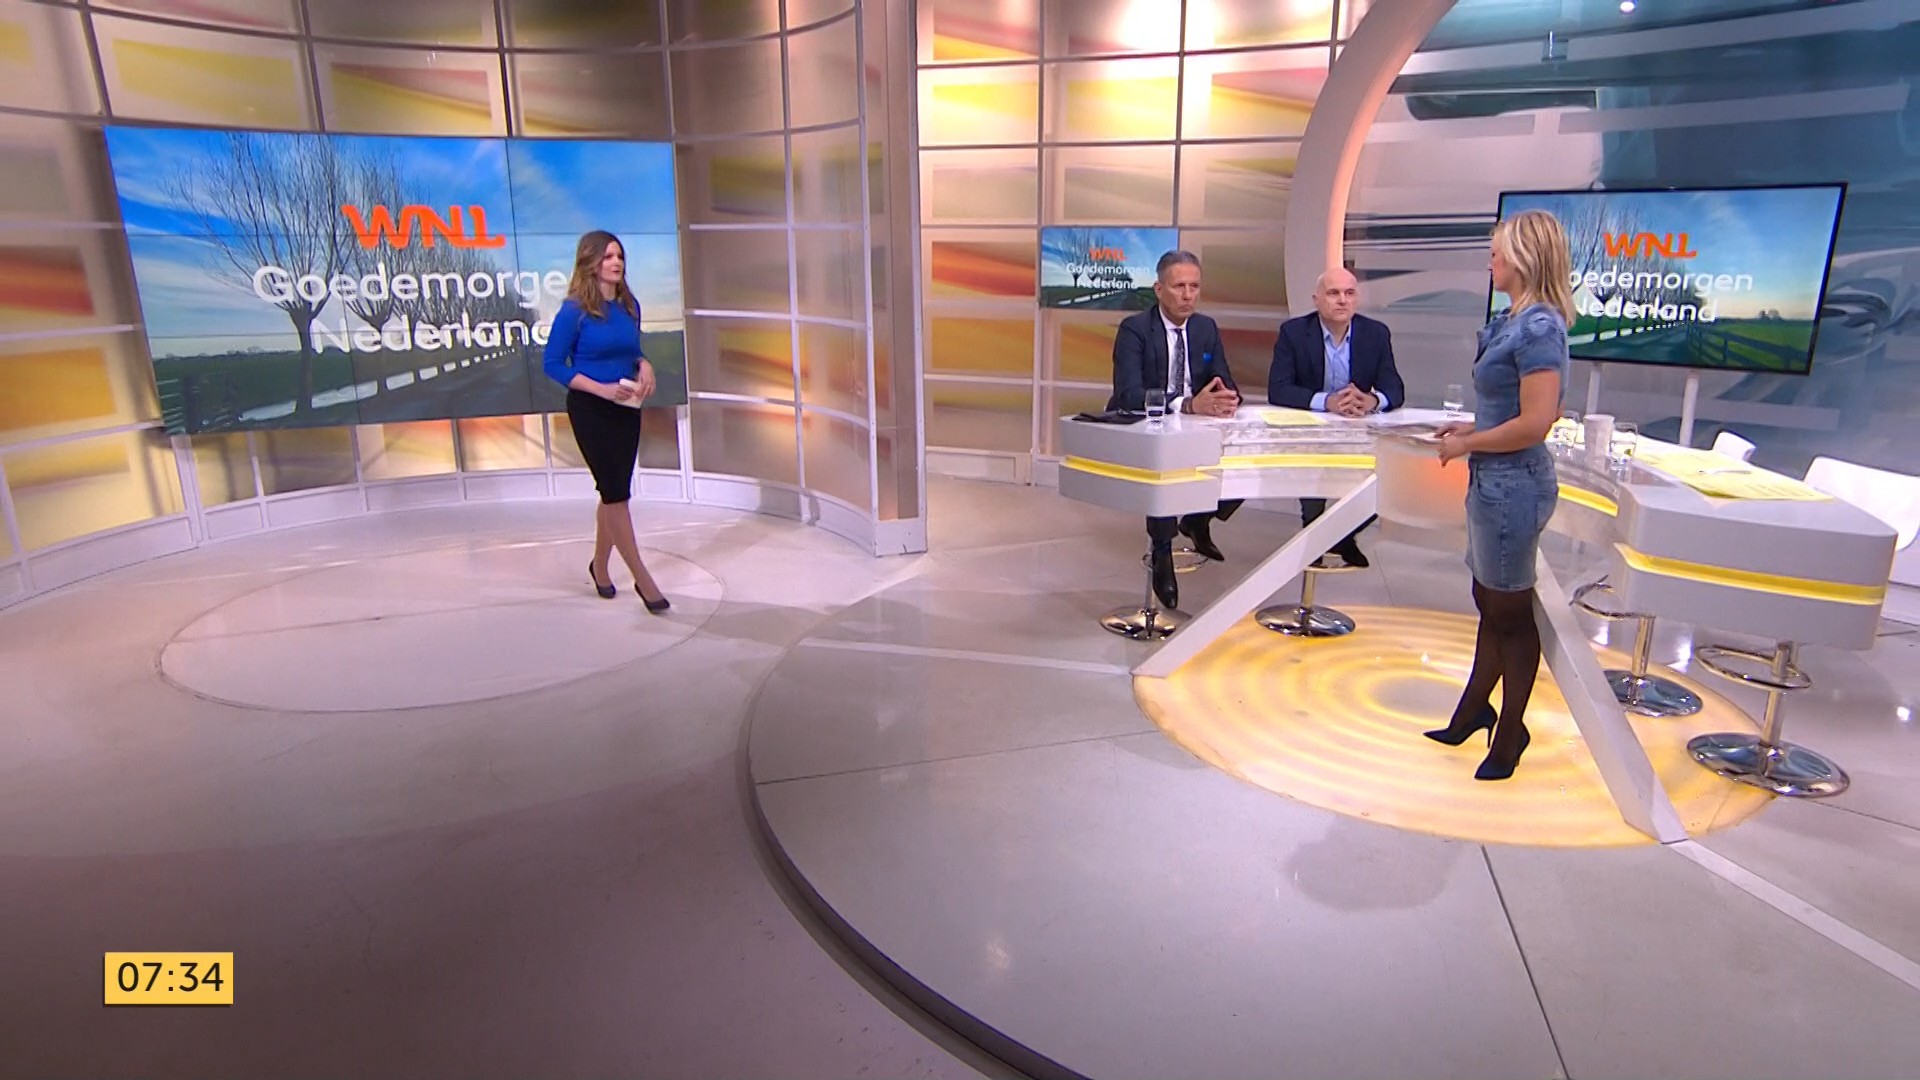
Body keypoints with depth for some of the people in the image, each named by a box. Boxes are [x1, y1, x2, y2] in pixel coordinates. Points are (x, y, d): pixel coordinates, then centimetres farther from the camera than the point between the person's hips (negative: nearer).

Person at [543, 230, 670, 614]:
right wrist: (602, 389, -20)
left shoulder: (630, 306, 4)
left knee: (614, 491, 14)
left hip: (626, 408, 6)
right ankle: (642, 578, 0)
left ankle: (600, 565, 33)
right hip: (590, 410, -6)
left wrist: (645, 366, -5)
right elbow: (553, 364, -11)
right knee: (616, 492, -6)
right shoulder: (574, 311, -12)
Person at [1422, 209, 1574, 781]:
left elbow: (1535, 422, -24)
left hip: (1513, 485, -10)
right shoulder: (1518, 321, 10)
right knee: (1490, 603, 19)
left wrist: (1467, 445, -14)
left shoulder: (1537, 327, -19)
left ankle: (1510, 732, 23)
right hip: (1495, 482, 10)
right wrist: (1474, 427, 9)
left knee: (1508, 612, 5)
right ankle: (1473, 712, 35)